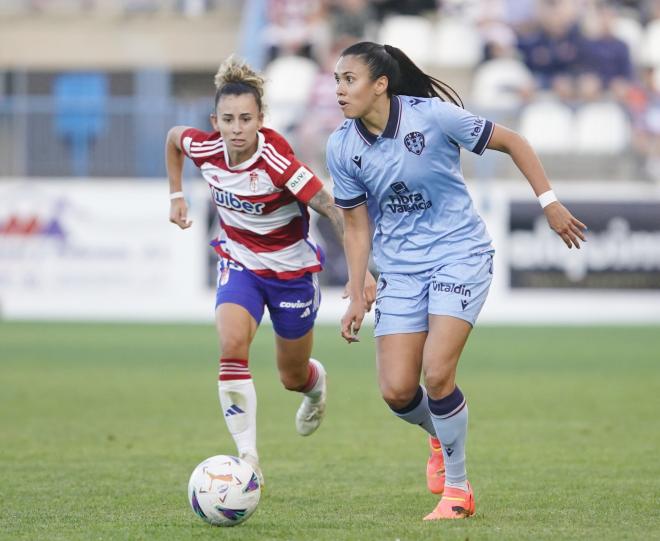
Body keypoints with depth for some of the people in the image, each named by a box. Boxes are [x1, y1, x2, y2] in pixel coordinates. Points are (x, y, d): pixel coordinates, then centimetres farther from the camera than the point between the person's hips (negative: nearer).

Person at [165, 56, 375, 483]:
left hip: (292, 270, -3)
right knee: (232, 345, -27)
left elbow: (334, 210, -30)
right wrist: (176, 196, 9)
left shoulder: (277, 161, -31)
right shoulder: (205, 149, -17)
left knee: (292, 378, 15)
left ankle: (316, 382, 55)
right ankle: (248, 456, -25)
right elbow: (173, 137, 8)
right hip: (240, 264, 3)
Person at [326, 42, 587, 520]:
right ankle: (441, 435, 30)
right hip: (400, 269, 4)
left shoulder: (432, 115, -17)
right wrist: (356, 297, 1)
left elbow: (510, 142, -6)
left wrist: (549, 202, -7)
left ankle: (458, 490, 1)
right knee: (397, 391, -7)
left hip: (460, 253, -4)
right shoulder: (342, 148, -5)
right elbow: (357, 226, 6)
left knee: (437, 373, -19)